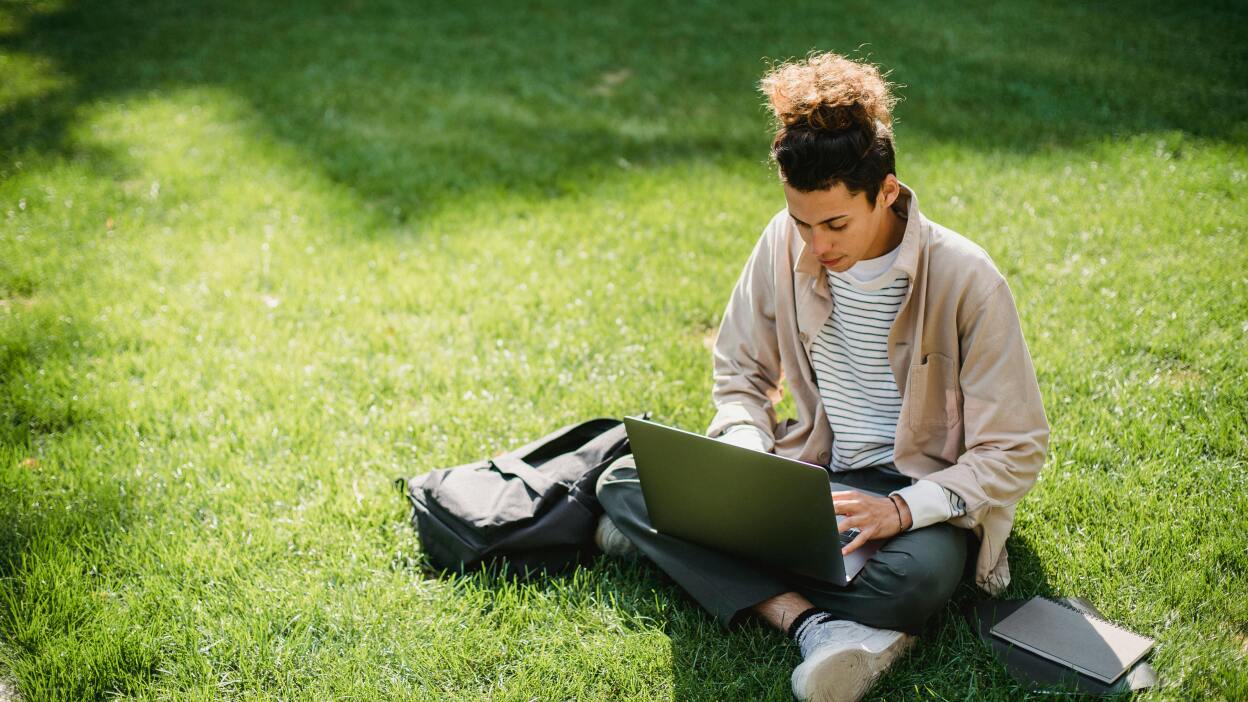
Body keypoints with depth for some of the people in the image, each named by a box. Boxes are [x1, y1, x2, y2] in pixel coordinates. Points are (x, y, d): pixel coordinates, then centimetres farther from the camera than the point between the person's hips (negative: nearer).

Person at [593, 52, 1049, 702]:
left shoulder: (965, 280, -19)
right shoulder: (785, 244, -6)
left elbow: (1014, 452, -15)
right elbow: (740, 374, 7)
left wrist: (903, 509, -30)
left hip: (920, 491, -5)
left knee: (915, 576, -41)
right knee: (624, 482, -15)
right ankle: (815, 623, -30)